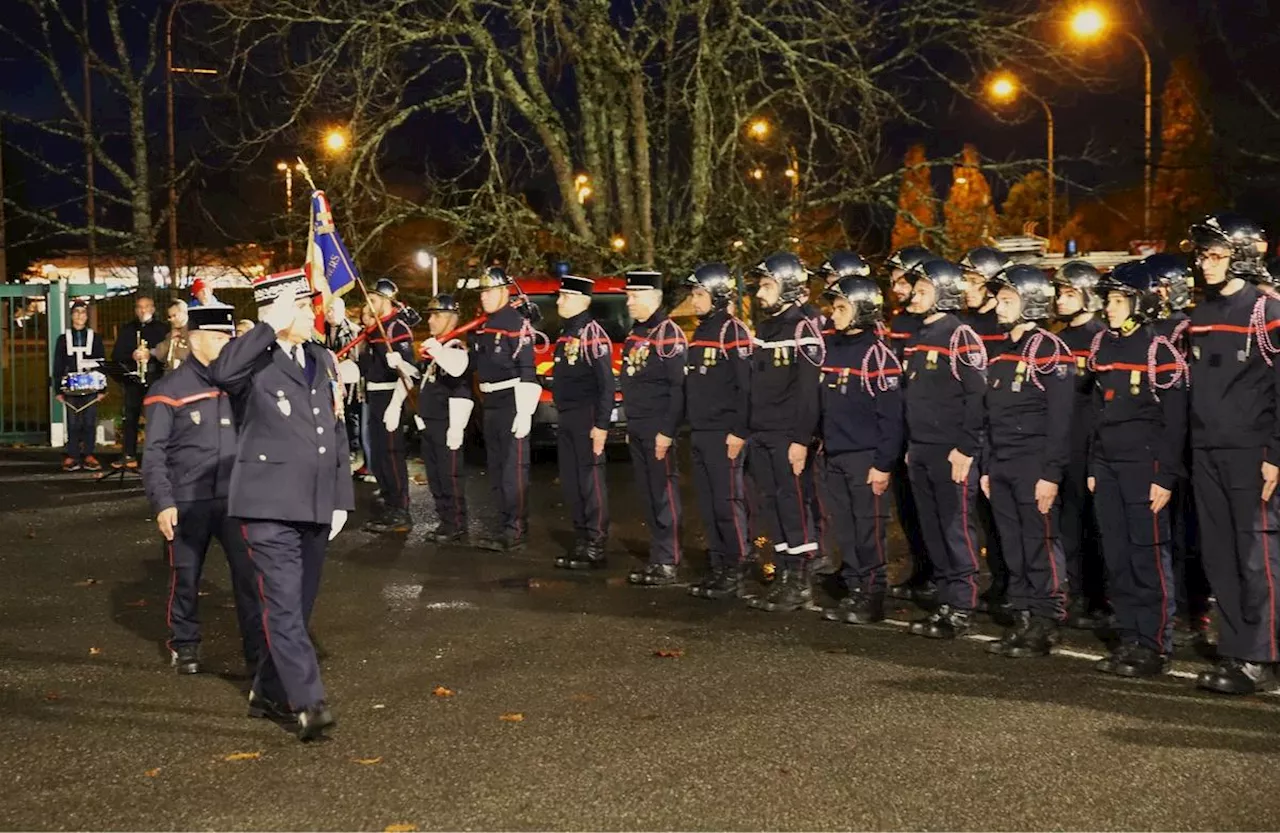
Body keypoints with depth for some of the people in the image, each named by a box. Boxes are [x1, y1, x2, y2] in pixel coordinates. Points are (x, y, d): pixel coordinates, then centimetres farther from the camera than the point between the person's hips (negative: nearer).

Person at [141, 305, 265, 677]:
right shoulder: (169, 389, -3)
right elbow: (154, 454, -5)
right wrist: (163, 503, -11)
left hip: (236, 497, 3)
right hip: (188, 502, -2)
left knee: (250, 574, -4)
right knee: (185, 577, 9)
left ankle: (259, 650, 3)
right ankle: (184, 647, 28)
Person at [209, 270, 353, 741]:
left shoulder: (323, 361, 15)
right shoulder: (256, 362, -6)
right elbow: (221, 374, -31)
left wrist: (341, 498, 14)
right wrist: (270, 327, -25)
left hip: (316, 507, 7)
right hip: (270, 506, -7)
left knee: (297, 608, 13)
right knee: (284, 607, -11)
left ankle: (269, 693, 27)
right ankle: (308, 704, -12)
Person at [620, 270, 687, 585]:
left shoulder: (669, 334, -12)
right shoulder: (634, 333, 15)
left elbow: (679, 387, -17)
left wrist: (667, 431, -20)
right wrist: (630, 427, 19)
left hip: (658, 431, -9)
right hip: (637, 429, 9)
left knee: (664, 495, -4)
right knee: (647, 495, 11)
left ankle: (667, 564, 1)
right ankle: (656, 559, 18)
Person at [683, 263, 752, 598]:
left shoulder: (733, 331, -10)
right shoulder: (701, 331, 18)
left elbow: (746, 384, -16)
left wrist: (739, 431, -19)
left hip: (724, 434, -9)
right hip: (699, 433, 9)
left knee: (728, 503, -6)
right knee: (707, 505, 10)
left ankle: (735, 573, -1)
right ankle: (716, 569, 17)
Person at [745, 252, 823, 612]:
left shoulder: (802, 329, -11)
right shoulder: (764, 328, 16)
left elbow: (809, 391, -16)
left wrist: (802, 439, -20)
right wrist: (748, 430, 16)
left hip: (788, 436, -9)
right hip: (761, 435, 9)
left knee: (794, 504, -6)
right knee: (771, 505, 11)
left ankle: (801, 581, 0)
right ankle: (783, 575, 18)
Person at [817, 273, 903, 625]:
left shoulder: (877, 354, -12)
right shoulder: (832, 347, 10)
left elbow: (891, 416, -13)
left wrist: (884, 464, -15)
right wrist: (822, 439, 13)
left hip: (865, 457, -7)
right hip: (835, 455, 7)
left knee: (869, 528, -2)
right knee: (845, 529, 11)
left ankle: (873, 596, 7)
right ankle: (854, 591, 19)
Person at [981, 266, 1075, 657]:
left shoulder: (1050, 350, -8)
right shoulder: (1001, 351, 17)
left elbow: (1060, 418, -13)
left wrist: (1051, 474, -18)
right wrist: (987, 468, 16)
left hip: (1034, 466, -8)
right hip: (1001, 467, 8)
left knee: (1041, 548, -4)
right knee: (1013, 550, 10)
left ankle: (1045, 626, 3)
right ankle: (1022, 620, 17)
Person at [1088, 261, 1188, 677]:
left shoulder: (1158, 350, -7)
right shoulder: (1103, 346, 13)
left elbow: (1175, 419, -9)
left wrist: (1166, 476, -13)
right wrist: (1093, 466, 15)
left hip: (1144, 464, -7)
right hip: (1107, 463, 7)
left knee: (1148, 556, -5)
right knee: (1117, 558, 8)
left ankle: (1154, 646, 1)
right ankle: (1129, 640, 15)